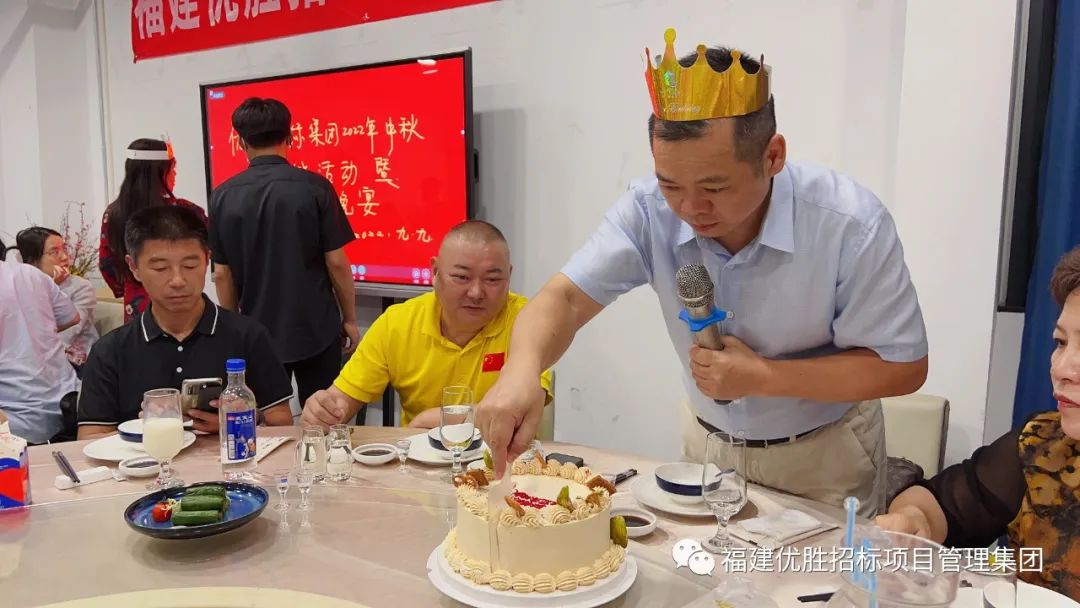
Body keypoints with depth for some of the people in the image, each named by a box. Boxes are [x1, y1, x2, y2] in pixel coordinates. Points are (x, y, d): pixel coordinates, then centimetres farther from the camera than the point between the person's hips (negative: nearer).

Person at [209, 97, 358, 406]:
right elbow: (336, 263, -10)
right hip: (316, 329, -2)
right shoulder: (314, 187, -10)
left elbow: (221, 274, 2)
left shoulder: (223, 196, -2)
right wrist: (349, 318, 2)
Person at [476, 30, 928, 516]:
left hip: (824, 455, -2)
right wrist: (521, 371, -44)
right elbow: (566, 297, -23)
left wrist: (763, 377, -28)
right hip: (709, 443, 3)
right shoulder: (649, 209, -22)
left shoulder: (850, 224, -28)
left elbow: (902, 367, -20)